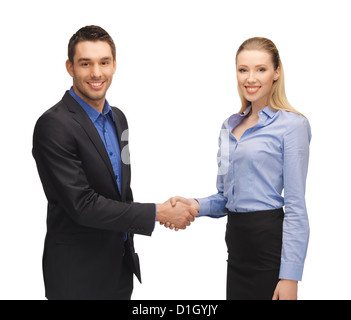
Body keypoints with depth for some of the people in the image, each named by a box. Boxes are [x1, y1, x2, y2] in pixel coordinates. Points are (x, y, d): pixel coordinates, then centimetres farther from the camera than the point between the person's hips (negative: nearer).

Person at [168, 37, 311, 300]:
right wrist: (196, 205, -4)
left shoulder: (291, 125, -9)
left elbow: (296, 206, -13)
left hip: (270, 241, -6)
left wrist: (290, 277, -16)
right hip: (236, 242, 6)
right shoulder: (230, 126, 12)